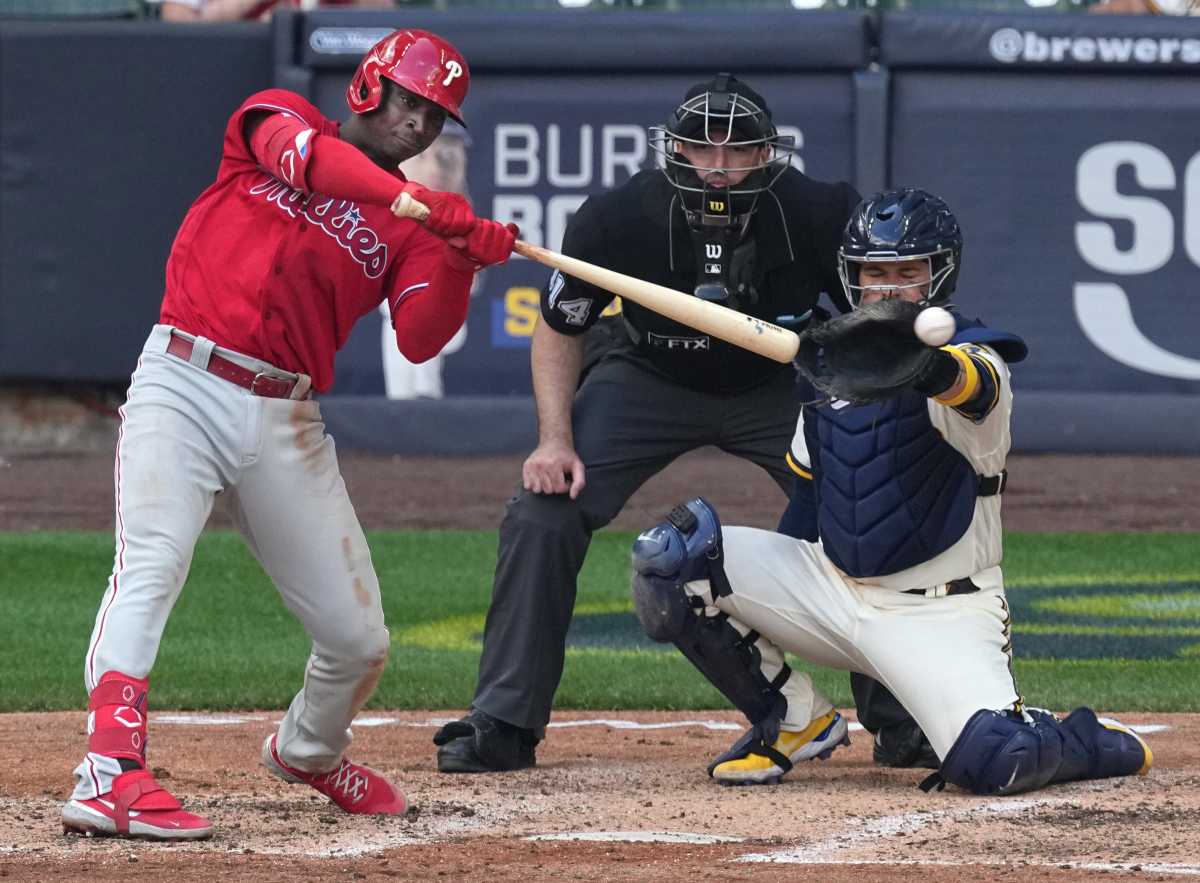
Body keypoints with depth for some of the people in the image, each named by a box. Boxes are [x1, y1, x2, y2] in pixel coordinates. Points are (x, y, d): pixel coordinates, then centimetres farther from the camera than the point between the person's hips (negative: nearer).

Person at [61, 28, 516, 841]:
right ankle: (109, 773, -37)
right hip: (183, 385, -4)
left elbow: (419, 338, -3)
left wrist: (461, 261, -22)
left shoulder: (410, 225, 13)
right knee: (151, 563, -27)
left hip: (285, 422, 4)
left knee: (358, 636, 5)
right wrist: (425, 203, -30)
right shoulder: (279, 117, 7)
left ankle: (309, 751, 36)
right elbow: (301, 156, -19)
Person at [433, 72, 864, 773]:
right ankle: (505, 724, -8)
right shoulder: (619, 218, -26)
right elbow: (559, 331, -9)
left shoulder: (816, 214, -28)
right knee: (542, 513, -17)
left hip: (781, 388, 0)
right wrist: (556, 441, -21)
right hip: (650, 380, 0)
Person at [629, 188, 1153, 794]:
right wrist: (783, 592, 15)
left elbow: (962, 380, -41)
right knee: (668, 557, -12)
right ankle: (790, 720, 7)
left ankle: (1094, 744, 8)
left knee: (993, 763, -31)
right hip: (830, 585, 6)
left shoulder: (974, 358, -14)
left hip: (939, 615, -6)